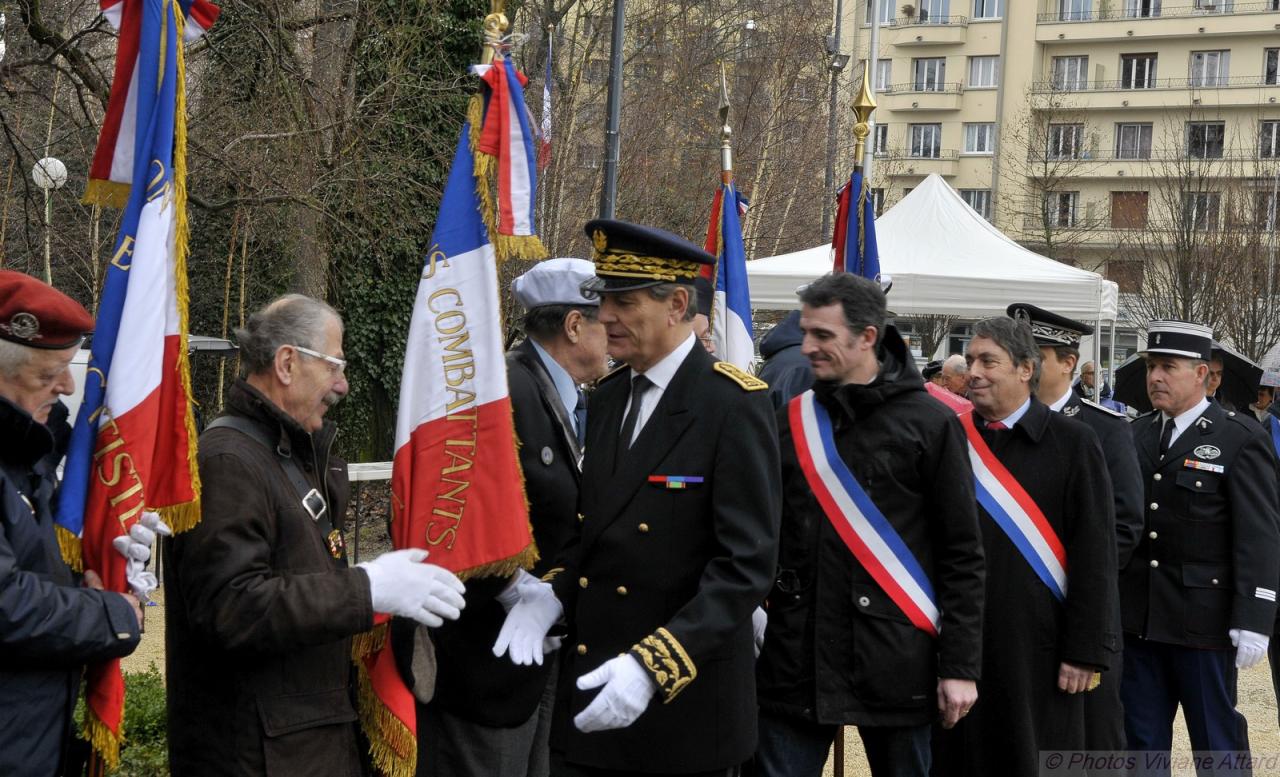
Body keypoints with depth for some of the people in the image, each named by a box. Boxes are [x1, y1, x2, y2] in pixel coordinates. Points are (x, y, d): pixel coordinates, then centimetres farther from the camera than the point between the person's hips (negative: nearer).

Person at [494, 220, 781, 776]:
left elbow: (748, 563, -18)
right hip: (589, 687, 6)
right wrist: (555, 590, -1)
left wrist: (655, 666, -26)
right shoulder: (607, 399, 10)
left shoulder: (734, 406, -13)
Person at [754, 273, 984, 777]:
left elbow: (963, 556, -3)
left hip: (893, 656, -3)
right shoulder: (792, 419, 8)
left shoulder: (929, 424, -3)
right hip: (795, 656, 3)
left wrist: (961, 665, -7)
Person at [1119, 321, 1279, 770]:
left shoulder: (1241, 439, -6)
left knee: (1218, 740, 4)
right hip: (1137, 616, 5)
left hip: (1202, 619, -5)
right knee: (1140, 738, 11)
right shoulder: (1135, 436, 10)